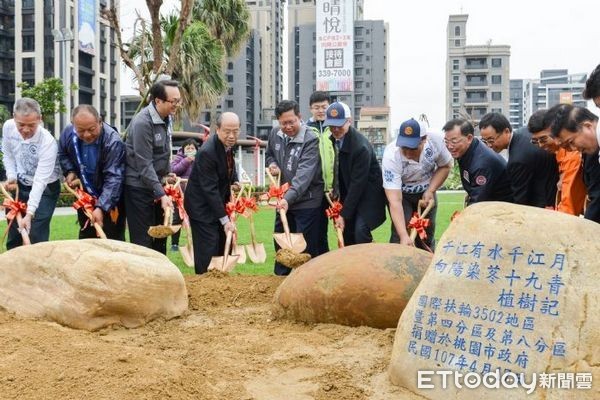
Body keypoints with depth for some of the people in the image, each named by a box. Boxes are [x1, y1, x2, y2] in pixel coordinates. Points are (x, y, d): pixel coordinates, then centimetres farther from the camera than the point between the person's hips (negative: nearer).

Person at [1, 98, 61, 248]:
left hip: (45, 188, -5)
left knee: (36, 236, -10)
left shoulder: (48, 142, -31)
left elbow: (40, 181, -34)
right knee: (14, 232, 14)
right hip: (20, 185, 5)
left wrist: (29, 214, -39)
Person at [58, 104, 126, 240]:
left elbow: (113, 178, -34)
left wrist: (101, 207, -41)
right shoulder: (68, 133, -14)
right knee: (85, 236, 18)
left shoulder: (113, 141, -32)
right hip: (85, 195, 5)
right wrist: (70, 171, -7)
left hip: (110, 198, -5)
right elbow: (62, 154, 10)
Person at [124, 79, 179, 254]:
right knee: (143, 240, -2)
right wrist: (161, 194, -25)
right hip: (139, 187, -8)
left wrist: (167, 174, 5)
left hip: (157, 184, 8)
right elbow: (144, 165, -23)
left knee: (160, 237, 13)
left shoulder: (166, 118, 5)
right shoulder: (142, 123, -21)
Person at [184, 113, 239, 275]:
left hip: (218, 202, 8)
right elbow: (210, 189, -26)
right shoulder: (207, 152, -26)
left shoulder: (228, 143, -2)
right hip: (202, 206, -8)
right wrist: (225, 220, -25)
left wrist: (235, 182, -2)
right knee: (207, 250, -7)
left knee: (224, 248, 11)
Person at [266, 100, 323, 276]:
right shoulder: (275, 134, 1)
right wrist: (272, 164, -3)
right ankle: (281, 277, 37)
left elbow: (305, 174, -31)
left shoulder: (311, 139, -21)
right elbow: (269, 154, 22)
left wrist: (289, 197, -42)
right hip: (283, 199, 7)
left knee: (306, 248, -1)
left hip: (307, 202, -7)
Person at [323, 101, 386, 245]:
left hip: (368, 194, -7)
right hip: (348, 193, 7)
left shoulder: (361, 146, -25)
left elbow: (357, 183, -24)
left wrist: (344, 214, -22)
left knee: (361, 231, -18)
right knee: (346, 234, 6)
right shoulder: (331, 140, -4)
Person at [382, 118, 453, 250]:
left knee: (428, 233, 6)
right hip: (400, 192, -3)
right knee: (399, 235, -18)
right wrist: (404, 235, -47)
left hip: (426, 191, 3)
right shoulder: (391, 156, -37)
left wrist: (430, 191, -17)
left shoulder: (435, 140, -28)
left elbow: (445, 166, -5)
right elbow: (395, 201, -39)